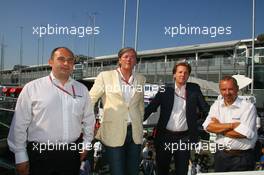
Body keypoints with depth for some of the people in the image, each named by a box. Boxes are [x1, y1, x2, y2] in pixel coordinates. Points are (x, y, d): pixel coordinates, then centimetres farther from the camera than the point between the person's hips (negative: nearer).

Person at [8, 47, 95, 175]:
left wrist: (85, 144, 15)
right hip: (40, 154, -3)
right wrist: (20, 156, -2)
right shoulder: (32, 88, -6)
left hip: (72, 154, 3)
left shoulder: (82, 89, 5)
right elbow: (20, 124, -4)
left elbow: (89, 119, 14)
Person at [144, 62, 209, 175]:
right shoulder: (165, 90, 0)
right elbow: (150, 107, -3)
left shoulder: (194, 89, 2)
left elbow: (205, 108, 2)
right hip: (165, 136, 0)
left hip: (184, 137, 0)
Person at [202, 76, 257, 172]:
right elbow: (208, 126, -11)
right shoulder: (216, 105, 2)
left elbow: (243, 133, -20)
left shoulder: (248, 106, -11)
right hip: (220, 155, 4)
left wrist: (218, 127, -11)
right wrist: (232, 125, -19)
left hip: (242, 158, -4)